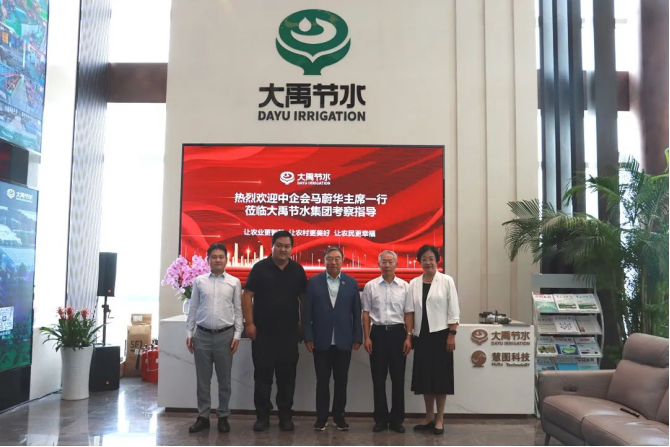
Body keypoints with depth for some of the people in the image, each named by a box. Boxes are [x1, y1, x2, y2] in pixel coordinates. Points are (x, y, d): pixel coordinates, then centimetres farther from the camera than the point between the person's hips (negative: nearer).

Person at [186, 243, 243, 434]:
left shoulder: (234, 282, 2)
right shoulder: (199, 281, 5)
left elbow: (238, 310, 3)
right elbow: (193, 309, 7)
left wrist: (237, 335, -2)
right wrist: (189, 333, 3)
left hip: (225, 335, -1)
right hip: (202, 335, 1)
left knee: (224, 380, 8)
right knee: (203, 380, 8)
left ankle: (223, 417, 20)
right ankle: (203, 417, 19)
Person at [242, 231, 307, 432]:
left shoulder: (298, 270, 4)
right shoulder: (260, 268, -4)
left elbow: (303, 298, 11)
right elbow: (247, 295, -4)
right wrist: (249, 323, -10)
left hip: (289, 332, 2)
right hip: (263, 331, -2)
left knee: (287, 375, 8)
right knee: (263, 375, 5)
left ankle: (286, 416, 19)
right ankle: (262, 416, 17)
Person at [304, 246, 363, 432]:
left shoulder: (352, 283, 3)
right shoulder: (313, 282, 0)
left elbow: (357, 312, 4)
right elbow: (308, 312, -1)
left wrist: (357, 338, 0)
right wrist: (308, 337, -6)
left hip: (343, 341, 1)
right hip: (321, 341, -1)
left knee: (341, 381, 9)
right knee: (322, 381, 6)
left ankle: (339, 416, 22)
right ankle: (321, 418, 17)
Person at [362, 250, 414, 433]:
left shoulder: (405, 286, 2)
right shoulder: (370, 286, 2)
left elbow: (409, 314, 4)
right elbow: (366, 313, 4)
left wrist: (408, 337, -3)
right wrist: (367, 337, -2)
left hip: (398, 332, 0)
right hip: (378, 332, 0)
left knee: (398, 378, 6)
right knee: (378, 378, 6)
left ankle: (397, 419, 17)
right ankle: (381, 418, 17)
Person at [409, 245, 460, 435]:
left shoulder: (446, 281, -3)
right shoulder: (414, 283, 6)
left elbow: (453, 310, -5)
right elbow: (411, 311, 6)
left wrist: (452, 335, -10)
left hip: (440, 334, -3)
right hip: (422, 335, 3)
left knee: (440, 376, 2)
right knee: (424, 377, 8)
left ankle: (439, 419, 13)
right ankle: (429, 417, 22)